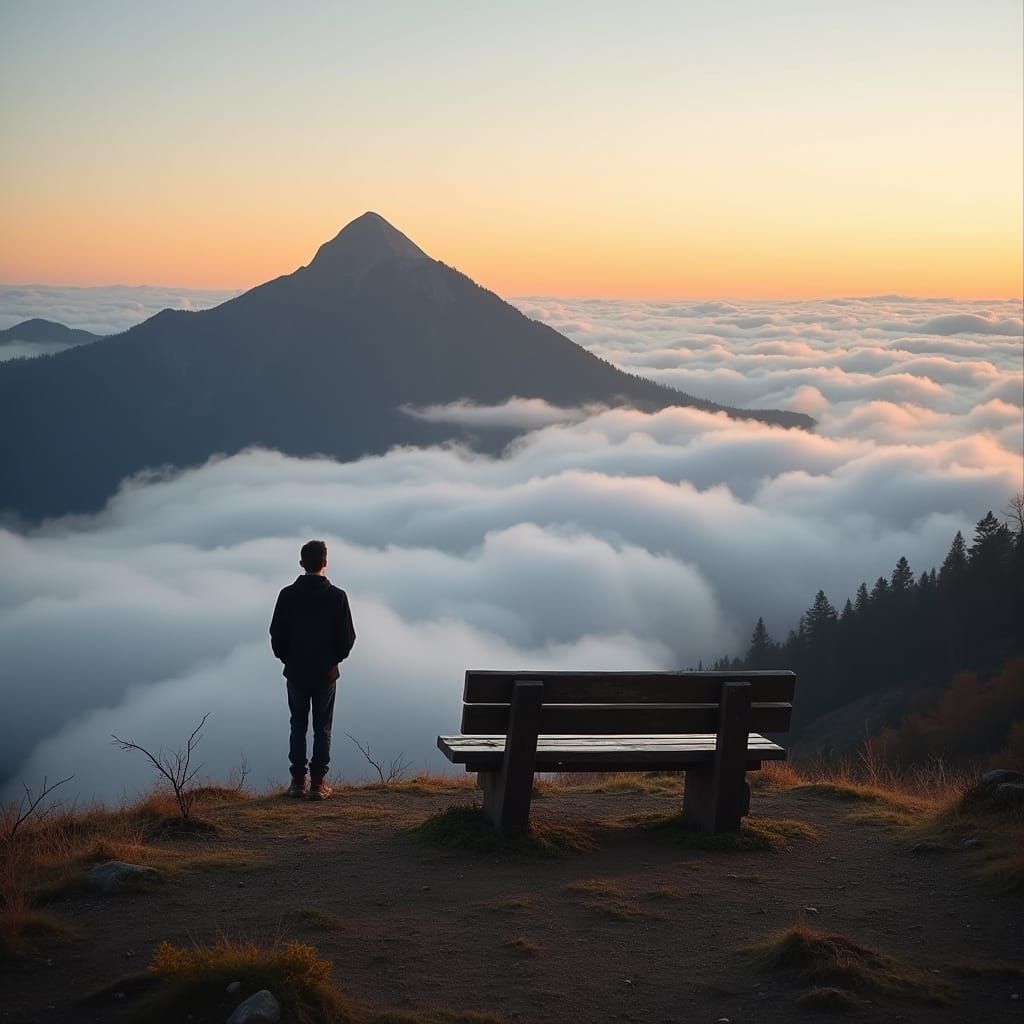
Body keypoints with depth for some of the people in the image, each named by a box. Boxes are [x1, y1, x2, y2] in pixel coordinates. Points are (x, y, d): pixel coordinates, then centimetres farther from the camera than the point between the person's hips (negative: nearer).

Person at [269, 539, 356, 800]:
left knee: (298, 725, 11)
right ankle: (318, 783, 5)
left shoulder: (288, 595, -7)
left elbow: (277, 634, -3)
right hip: (326, 671, -1)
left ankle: (298, 781, 12)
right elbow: (347, 637, -7)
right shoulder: (337, 596, -10)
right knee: (322, 727, 5)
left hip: (296, 671, 1)